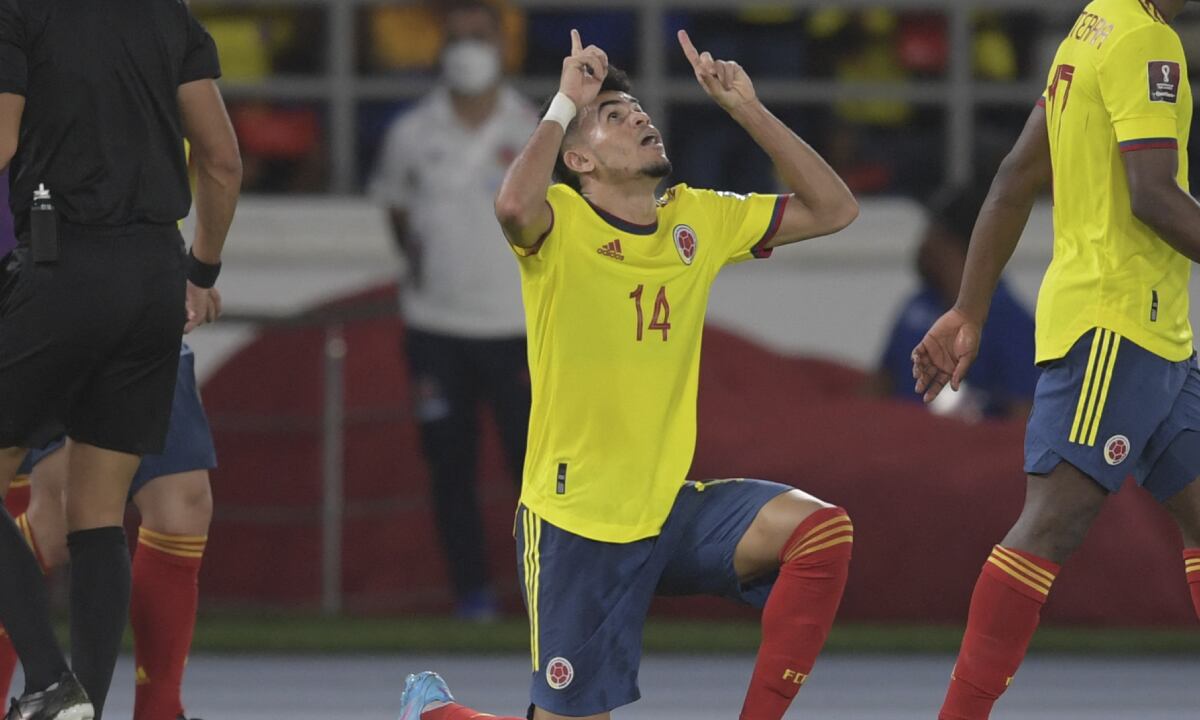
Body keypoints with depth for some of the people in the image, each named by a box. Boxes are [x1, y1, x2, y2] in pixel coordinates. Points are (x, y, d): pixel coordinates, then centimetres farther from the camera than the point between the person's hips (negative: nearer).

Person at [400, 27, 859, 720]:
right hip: (576, 521, -5)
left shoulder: (698, 219, 7)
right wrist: (566, 101, -21)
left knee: (823, 532, -21)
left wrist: (749, 109, 2)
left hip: (672, 508, 5)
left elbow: (833, 209, 9)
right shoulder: (559, 221, -10)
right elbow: (513, 205, -34)